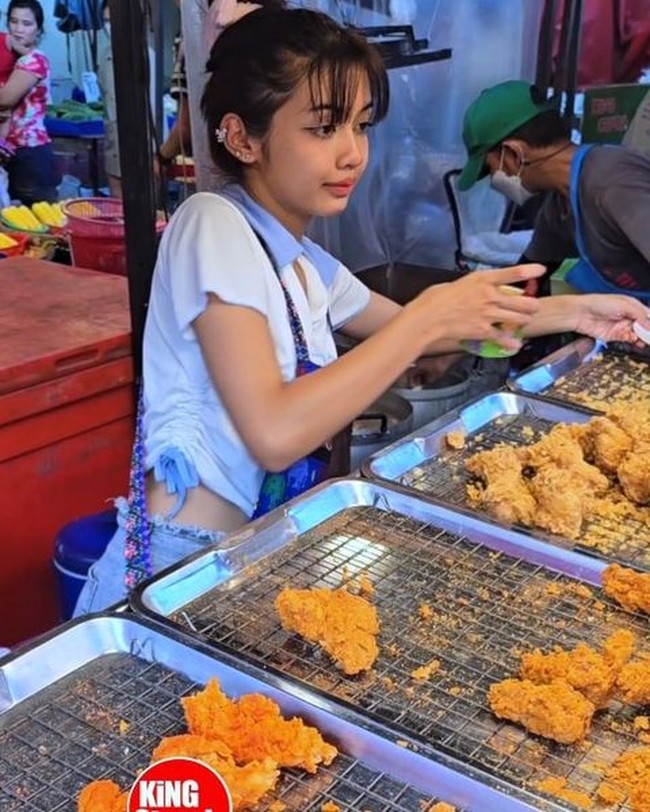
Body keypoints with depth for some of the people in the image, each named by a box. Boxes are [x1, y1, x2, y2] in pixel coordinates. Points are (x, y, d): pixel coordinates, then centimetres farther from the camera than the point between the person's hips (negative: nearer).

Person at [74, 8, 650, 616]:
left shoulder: (306, 263, 7)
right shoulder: (212, 225, -17)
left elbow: (403, 332, 22)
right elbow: (274, 435, -28)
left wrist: (569, 311, 15)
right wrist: (431, 316, -22)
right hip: (173, 569, -7)